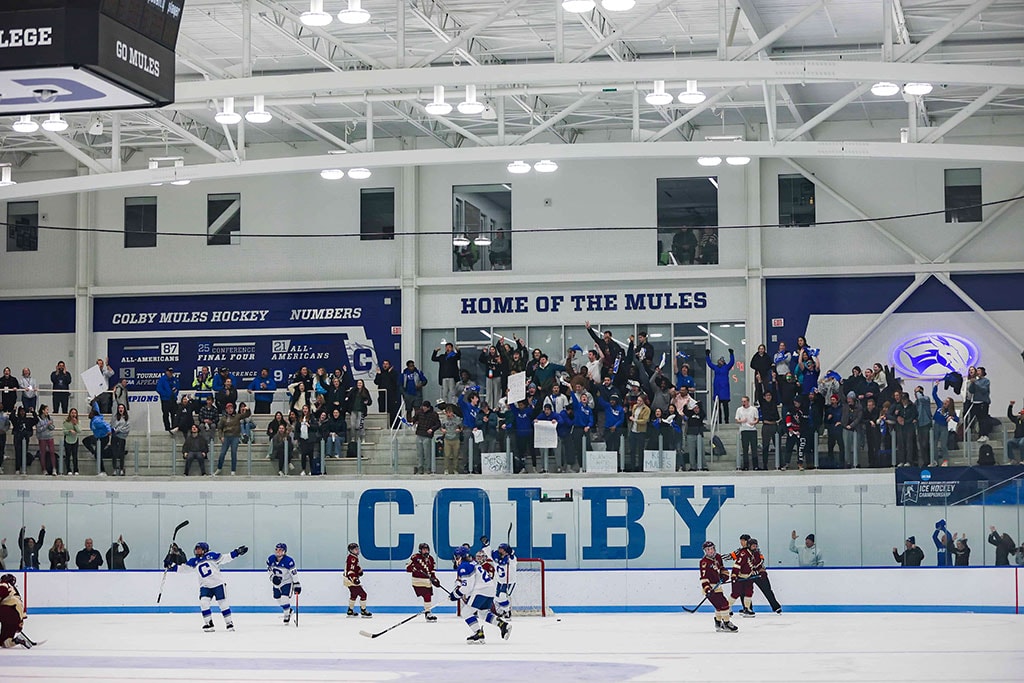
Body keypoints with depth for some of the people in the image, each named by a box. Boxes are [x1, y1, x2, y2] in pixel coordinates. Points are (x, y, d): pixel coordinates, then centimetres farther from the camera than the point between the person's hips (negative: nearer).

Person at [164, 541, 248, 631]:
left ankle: (229, 623, 12)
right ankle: (208, 623, -5)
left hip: (218, 584, -3)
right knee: (203, 602, -16)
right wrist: (171, 566, -4)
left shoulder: (212, 556, -3)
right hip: (205, 586, 3)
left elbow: (225, 558, 0)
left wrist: (237, 552, -7)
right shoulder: (194, 562, 6)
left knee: (223, 603, -2)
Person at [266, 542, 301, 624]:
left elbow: (294, 573, -21)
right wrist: (272, 577, -14)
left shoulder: (288, 561, -26)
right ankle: (288, 610, 40)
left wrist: (297, 585, -20)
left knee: (285, 598, -19)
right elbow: (269, 569, 4)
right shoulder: (271, 559, -10)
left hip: (287, 582, -6)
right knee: (278, 598, 14)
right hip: (277, 583, 6)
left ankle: (287, 615, 1)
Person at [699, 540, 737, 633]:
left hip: (717, 585, 9)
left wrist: (724, 575, 6)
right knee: (723, 604, -14)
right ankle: (726, 624, -9)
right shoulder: (704, 562, -19)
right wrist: (707, 588, -32)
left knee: (720, 605, 20)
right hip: (709, 586, -9)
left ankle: (718, 623, 35)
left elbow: (721, 568, 24)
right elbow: (703, 577, -24)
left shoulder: (718, 557, 6)